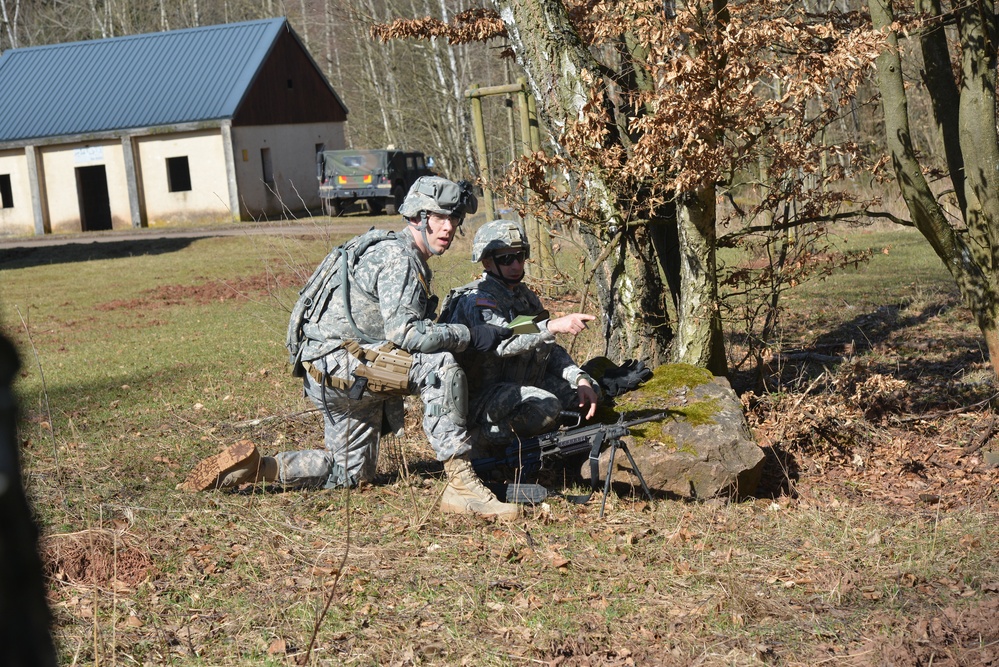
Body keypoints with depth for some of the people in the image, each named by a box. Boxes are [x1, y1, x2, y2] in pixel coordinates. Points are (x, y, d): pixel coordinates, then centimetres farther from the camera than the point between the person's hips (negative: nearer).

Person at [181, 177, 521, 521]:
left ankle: (252, 467, 16)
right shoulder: (397, 257, -14)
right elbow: (404, 333, -24)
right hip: (337, 360, -11)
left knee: (350, 473, 19)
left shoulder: (410, 260, 18)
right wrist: (469, 335, -20)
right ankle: (461, 484, -27)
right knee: (440, 366, -26)